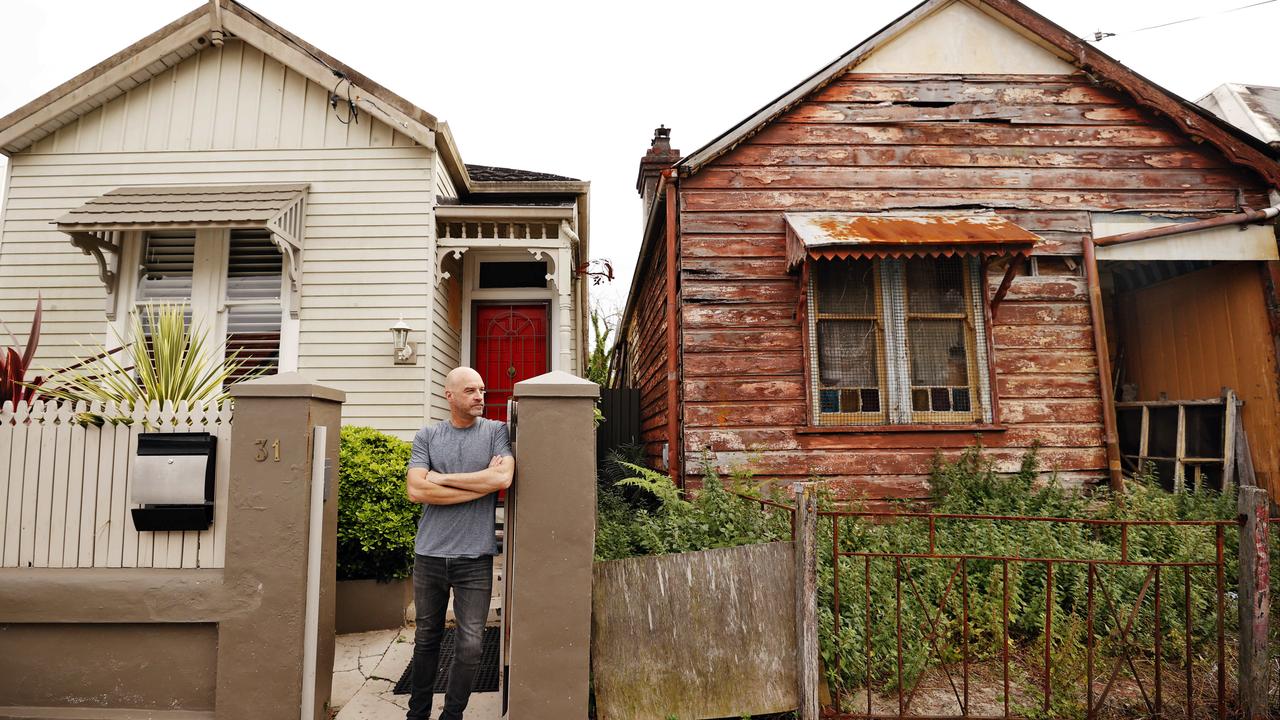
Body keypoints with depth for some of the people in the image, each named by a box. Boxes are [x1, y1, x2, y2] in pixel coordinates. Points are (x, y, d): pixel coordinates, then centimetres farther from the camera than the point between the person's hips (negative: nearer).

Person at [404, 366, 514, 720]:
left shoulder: (496, 431, 1)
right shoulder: (427, 436, 3)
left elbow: (503, 478, -15)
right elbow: (415, 490, -10)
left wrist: (441, 478, -9)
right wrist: (482, 483, -12)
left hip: (475, 557, -1)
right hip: (430, 555, 2)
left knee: (469, 645, 2)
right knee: (426, 638, 17)